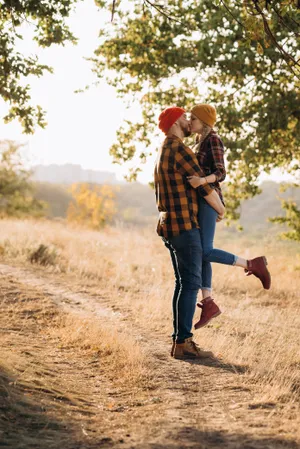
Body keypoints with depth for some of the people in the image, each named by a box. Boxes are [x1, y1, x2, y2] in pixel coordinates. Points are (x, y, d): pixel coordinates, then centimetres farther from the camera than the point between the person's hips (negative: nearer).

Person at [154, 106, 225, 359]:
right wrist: (220, 209, 6)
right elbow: (204, 187, -13)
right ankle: (183, 343, -11)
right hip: (184, 227, -10)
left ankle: (180, 341, 10)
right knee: (191, 284, -9)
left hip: (170, 226, 10)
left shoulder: (163, 154, 19)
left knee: (184, 284, 11)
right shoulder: (180, 150, -14)